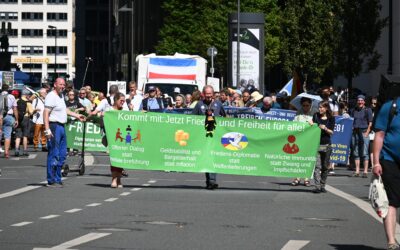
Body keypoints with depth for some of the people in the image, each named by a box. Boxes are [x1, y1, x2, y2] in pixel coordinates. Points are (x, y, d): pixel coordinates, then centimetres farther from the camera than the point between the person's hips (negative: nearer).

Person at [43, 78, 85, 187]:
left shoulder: (61, 96, 17)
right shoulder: (51, 96, -13)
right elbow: (46, 113, -20)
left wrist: (76, 115, 34)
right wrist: (47, 129, -26)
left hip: (61, 127, 10)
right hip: (54, 126, -10)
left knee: (62, 154, 13)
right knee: (54, 155, -9)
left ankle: (57, 179, 20)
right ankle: (51, 181, -6)